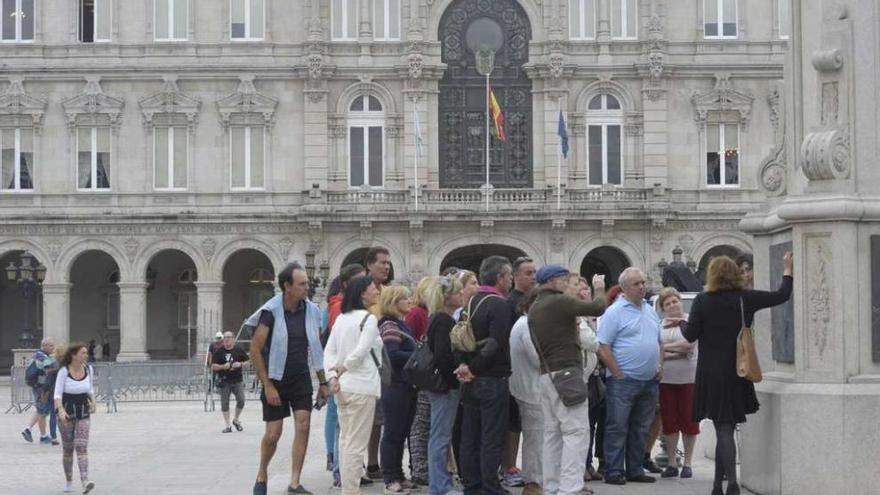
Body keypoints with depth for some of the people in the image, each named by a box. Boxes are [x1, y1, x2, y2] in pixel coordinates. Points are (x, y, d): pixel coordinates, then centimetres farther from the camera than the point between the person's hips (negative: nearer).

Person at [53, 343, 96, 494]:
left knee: (82, 446, -13)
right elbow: (57, 394, -14)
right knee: (67, 448, 8)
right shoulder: (64, 371, -12)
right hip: (67, 411, -2)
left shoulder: (88, 369, -1)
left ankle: (85, 481, -25)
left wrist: (93, 402, 2)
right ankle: (69, 482, 24)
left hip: (83, 412, 2)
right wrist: (61, 411, -29)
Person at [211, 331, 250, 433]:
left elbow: (248, 362, 10)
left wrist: (241, 364, -9)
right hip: (224, 381, -1)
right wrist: (223, 366, -16)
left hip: (237, 380, 1)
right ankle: (228, 426, 8)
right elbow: (213, 366, 0)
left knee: (241, 401, -7)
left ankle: (236, 420, 17)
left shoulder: (239, 350, 6)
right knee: (224, 404, 1)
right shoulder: (219, 352, 3)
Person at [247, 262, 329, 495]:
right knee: (273, 434, 0)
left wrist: (322, 382, 9)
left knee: (303, 425, -10)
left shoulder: (311, 310, -2)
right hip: (276, 380, -3)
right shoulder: (271, 312, -15)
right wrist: (267, 386, -14)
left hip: (301, 379, 3)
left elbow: (316, 348, 9)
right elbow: (255, 350, -13)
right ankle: (262, 475, 26)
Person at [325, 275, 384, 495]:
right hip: (362, 386, -7)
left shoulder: (341, 319, 11)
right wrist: (343, 367, -4)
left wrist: (333, 374, -3)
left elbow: (329, 350, 6)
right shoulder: (369, 319, -10)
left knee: (345, 440, 14)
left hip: (342, 386, 7)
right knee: (356, 444, -5)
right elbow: (361, 351, -18)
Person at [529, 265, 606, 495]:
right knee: (576, 432, -8)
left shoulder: (534, 308, 16)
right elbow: (597, 308, -13)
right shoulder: (559, 302, -10)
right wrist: (599, 288, 6)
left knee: (553, 433, 11)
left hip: (546, 374, 9)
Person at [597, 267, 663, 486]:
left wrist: (659, 365, 9)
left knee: (641, 429, 12)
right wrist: (618, 374, -15)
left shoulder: (650, 311, 14)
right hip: (623, 381, -7)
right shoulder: (614, 312, -9)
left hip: (649, 381, 7)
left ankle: (635, 470, 20)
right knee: (617, 428, -3)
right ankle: (614, 472, 1)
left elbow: (659, 342, 24)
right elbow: (603, 347, -13)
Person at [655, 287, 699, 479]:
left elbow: (689, 344, -11)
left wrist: (665, 347, -5)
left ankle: (687, 463, 11)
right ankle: (672, 463, 15)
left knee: (689, 420, 1)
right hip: (665, 378, 2)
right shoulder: (659, 325, 7)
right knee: (669, 421, 5)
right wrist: (678, 349, -10)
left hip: (688, 378, -2)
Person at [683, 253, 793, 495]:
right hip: (737, 373, 2)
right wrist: (787, 271, 19)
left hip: (711, 374, -2)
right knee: (726, 428, 13)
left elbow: (690, 335, -7)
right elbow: (781, 295, 4)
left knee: (723, 428, -2)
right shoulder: (746, 298, -2)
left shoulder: (702, 301, -7)